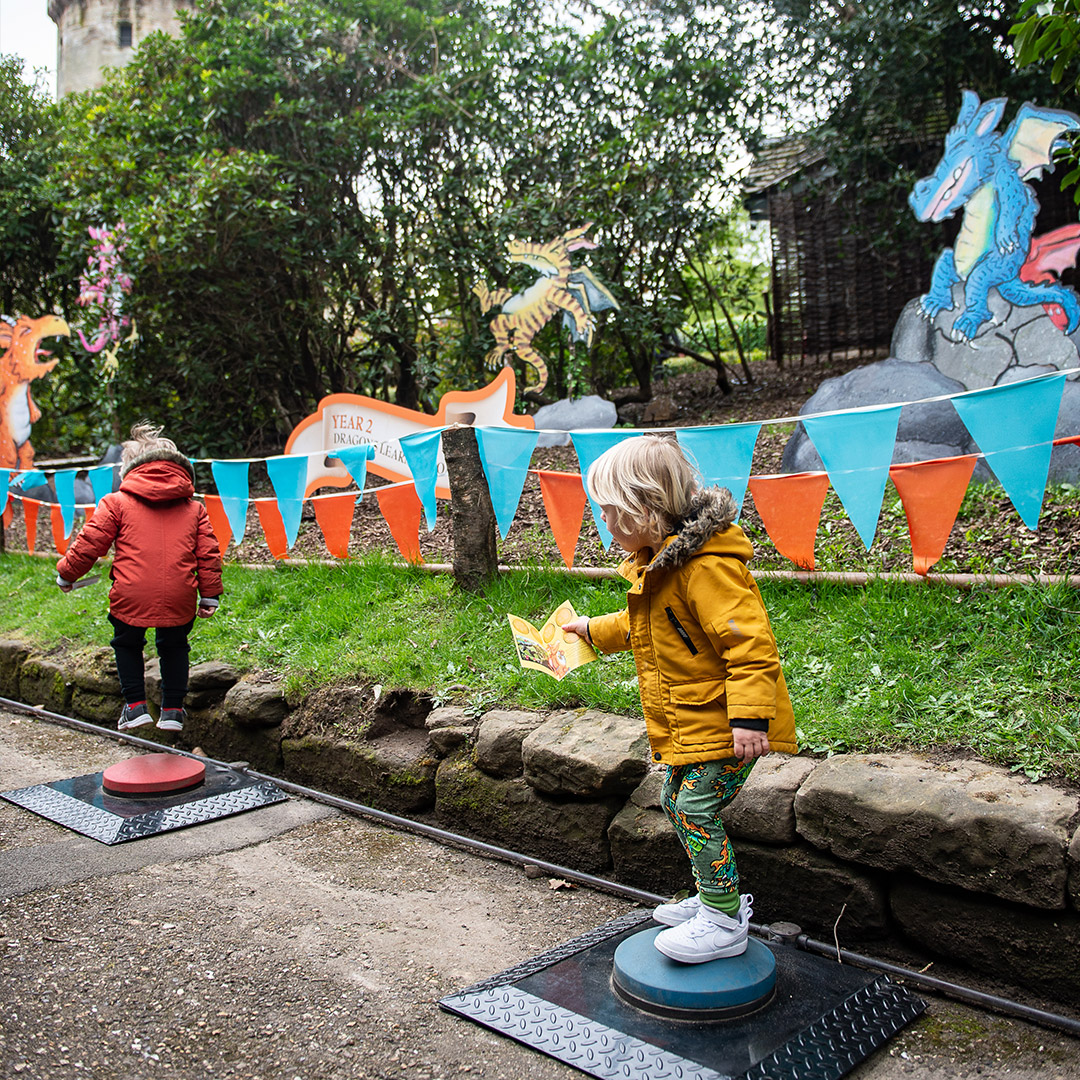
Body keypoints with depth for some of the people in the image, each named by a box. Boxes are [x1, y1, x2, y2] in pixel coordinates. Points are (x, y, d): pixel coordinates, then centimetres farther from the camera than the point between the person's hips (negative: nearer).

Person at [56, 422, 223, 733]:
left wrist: (66, 574, 21)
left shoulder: (117, 502, 5)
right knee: (174, 646, 26)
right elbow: (208, 554, 10)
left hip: (131, 596, -2)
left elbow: (89, 543, 5)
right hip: (179, 598, 2)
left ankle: (135, 705, 22)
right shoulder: (194, 508, 13)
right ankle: (172, 710, 25)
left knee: (127, 643, 26)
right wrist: (210, 595, 17)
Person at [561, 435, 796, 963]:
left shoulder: (706, 566, -26)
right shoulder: (654, 561, 8)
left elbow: (749, 641, -30)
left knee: (696, 809, -9)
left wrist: (749, 715, -33)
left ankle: (726, 923, 7)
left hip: (721, 722, -10)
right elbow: (640, 626, 27)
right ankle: (714, 897, 34)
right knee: (677, 802, 17)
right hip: (685, 722, 11)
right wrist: (593, 629, 31)